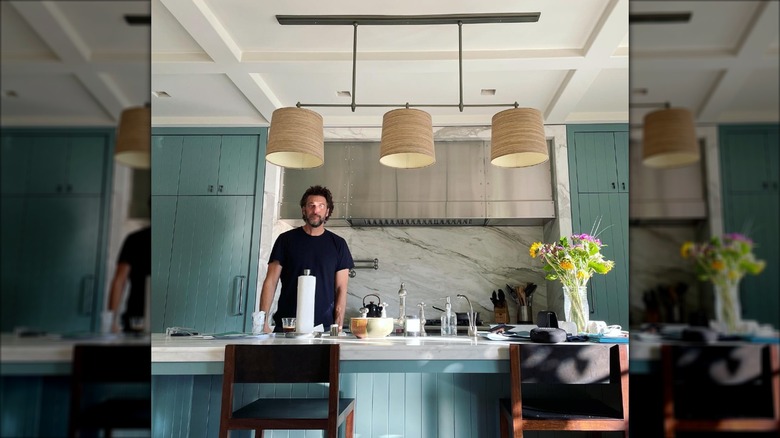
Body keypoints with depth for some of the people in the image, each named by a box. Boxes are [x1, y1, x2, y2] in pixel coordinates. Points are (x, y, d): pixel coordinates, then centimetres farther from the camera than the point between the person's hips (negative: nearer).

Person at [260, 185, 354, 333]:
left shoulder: (338, 244, 6)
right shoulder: (286, 239, 5)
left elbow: (341, 288, 4)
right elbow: (270, 282, 2)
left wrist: (338, 326, -7)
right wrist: (263, 320, -8)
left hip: (324, 327, 0)